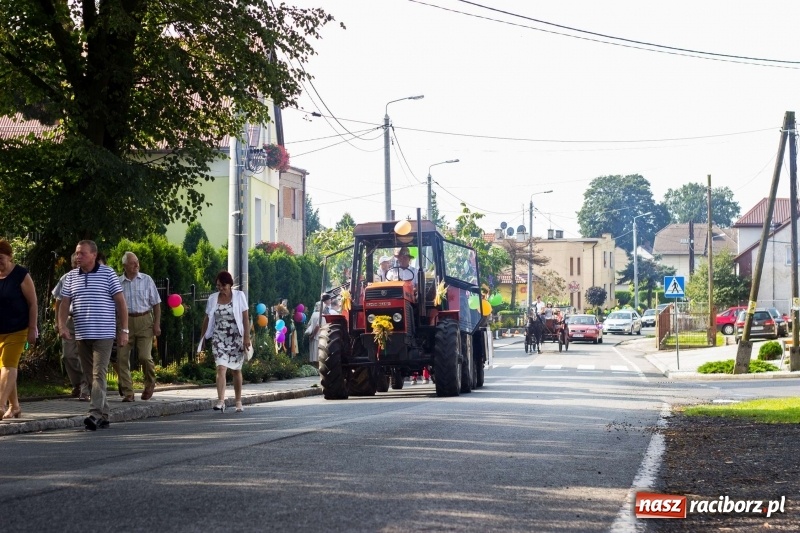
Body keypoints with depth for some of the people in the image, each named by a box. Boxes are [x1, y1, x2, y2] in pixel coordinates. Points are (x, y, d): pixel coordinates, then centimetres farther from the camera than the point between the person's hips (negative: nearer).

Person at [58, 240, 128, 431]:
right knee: (89, 376, 8)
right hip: (82, 335, 5)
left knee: (99, 374, -13)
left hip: (103, 334, -5)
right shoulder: (71, 277, 10)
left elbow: (120, 302, -1)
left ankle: (95, 414, -21)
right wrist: (62, 326, -10)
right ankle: (103, 416, 15)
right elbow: (65, 303, 6)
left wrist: (124, 330, -5)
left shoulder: (108, 273, -1)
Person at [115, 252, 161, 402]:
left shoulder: (146, 280, 6)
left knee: (145, 356, -10)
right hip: (125, 321, 1)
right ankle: (127, 392, 4)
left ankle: (150, 384, 18)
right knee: (122, 358, -4)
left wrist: (157, 324, 0)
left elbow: (156, 304, 8)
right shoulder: (118, 283, 5)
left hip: (144, 320, -1)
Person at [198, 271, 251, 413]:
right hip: (219, 339, 1)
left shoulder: (239, 296, -1)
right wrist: (202, 338, 9)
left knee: (236, 370, 9)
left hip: (236, 339, -1)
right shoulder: (213, 298, 4)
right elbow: (207, 319, 10)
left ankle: (238, 402, 21)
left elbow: (245, 317, -3)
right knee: (221, 368, -15)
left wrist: (247, 337, -10)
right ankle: (221, 401, -23)